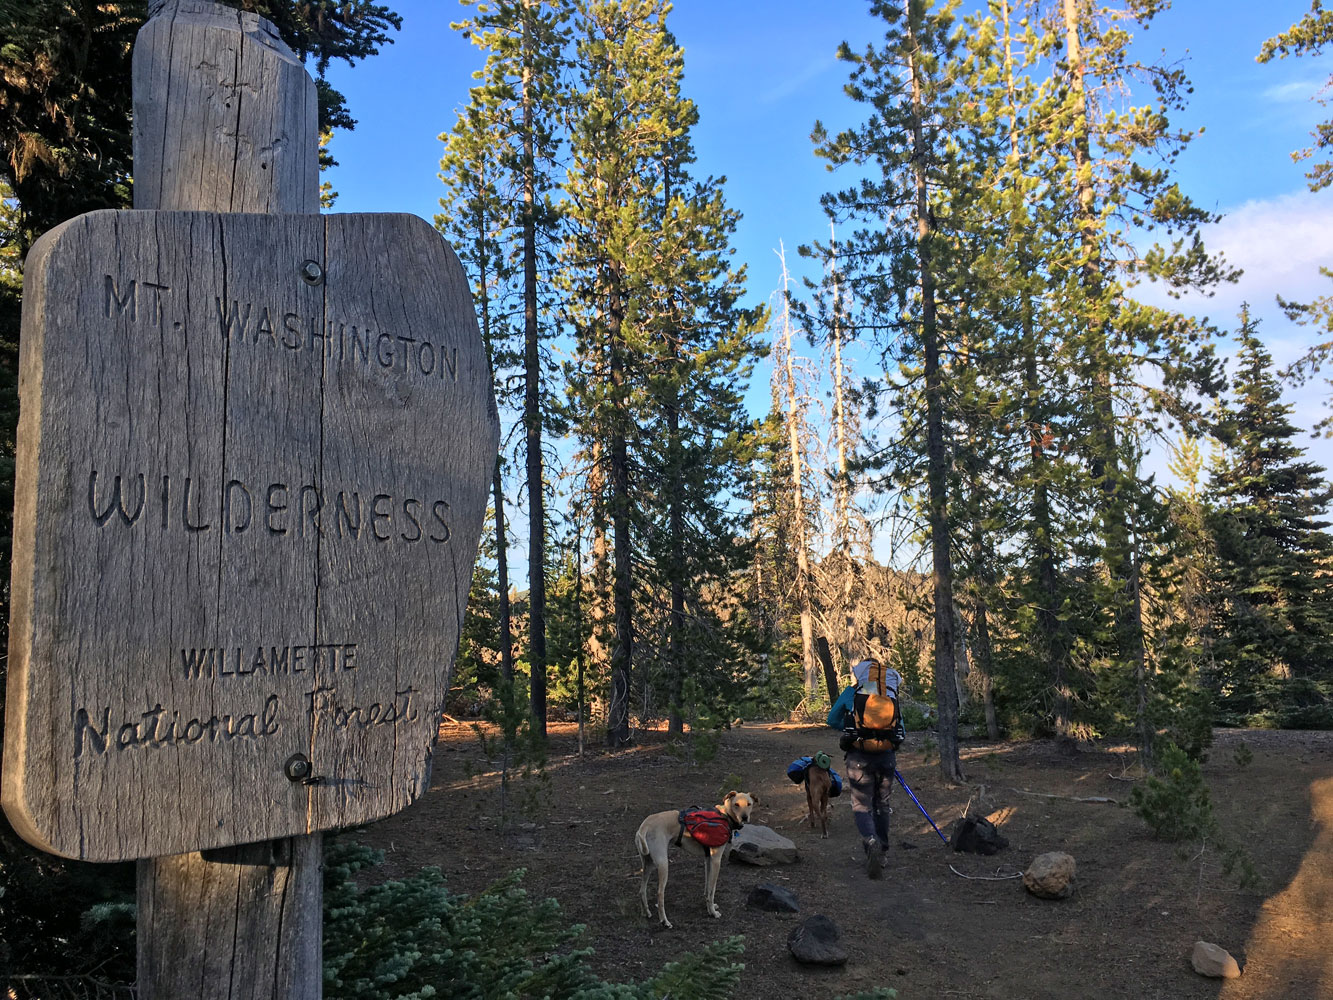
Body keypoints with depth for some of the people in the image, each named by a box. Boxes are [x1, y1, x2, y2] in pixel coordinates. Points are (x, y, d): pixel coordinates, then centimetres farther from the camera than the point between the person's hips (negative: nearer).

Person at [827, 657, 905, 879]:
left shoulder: (851, 693, 4)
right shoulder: (892, 695, 9)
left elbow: (832, 720, 14)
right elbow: (902, 730, 15)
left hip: (859, 756, -2)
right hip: (887, 756, 3)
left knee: (862, 806, 2)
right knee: (882, 805, 18)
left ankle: (871, 842, -26)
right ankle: (882, 854, 24)